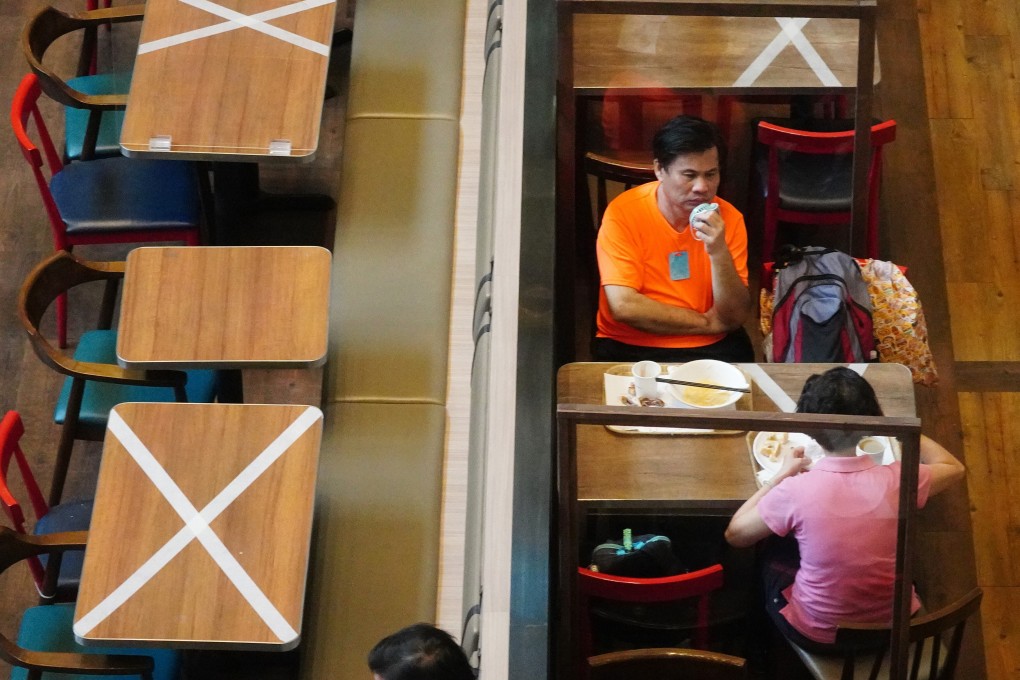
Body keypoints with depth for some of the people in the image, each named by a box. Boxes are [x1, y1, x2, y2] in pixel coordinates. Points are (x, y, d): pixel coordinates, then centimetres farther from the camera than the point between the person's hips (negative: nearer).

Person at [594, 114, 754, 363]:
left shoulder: (728, 218, -4)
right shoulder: (624, 213, -11)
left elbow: (735, 318, -6)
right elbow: (624, 306, -19)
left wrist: (719, 253, -22)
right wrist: (707, 322, -11)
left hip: (711, 349, 3)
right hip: (631, 347, -3)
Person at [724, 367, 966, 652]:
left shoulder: (795, 490, -26)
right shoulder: (897, 480, -19)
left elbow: (735, 534, -7)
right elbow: (954, 468, 5)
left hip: (818, 636, -2)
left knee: (774, 552, 27)